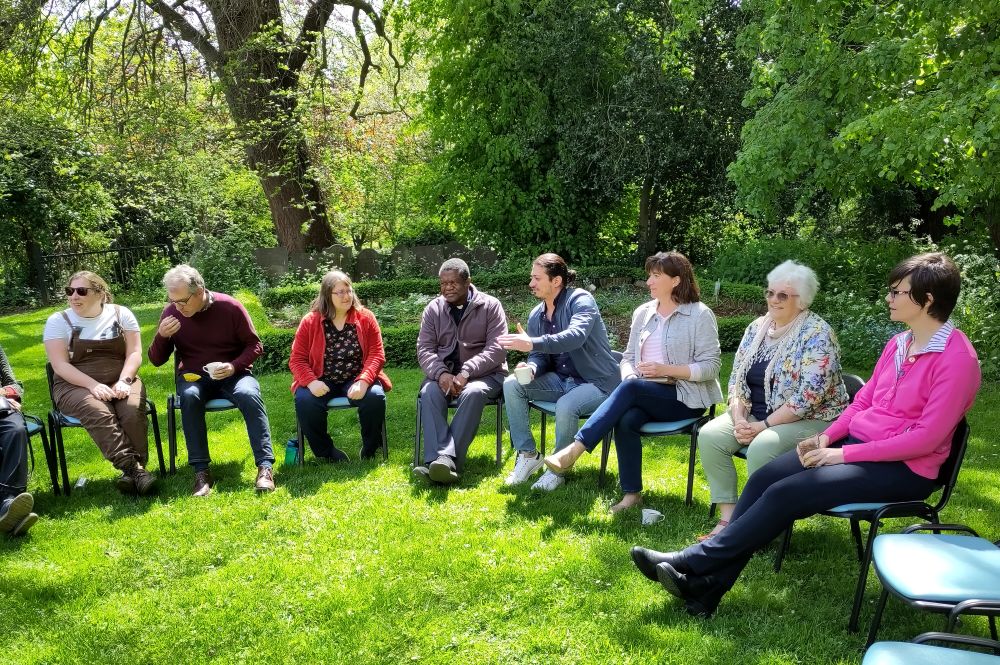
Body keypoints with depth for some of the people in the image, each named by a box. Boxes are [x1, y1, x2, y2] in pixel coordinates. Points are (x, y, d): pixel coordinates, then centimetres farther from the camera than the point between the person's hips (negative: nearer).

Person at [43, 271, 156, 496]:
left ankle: (131, 471, -30)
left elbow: (134, 353, 2)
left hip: (120, 380, 2)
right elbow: (60, 365, -6)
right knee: (99, 414, -34)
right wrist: (93, 385, -21)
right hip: (76, 385, -1)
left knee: (133, 410, -31)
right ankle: (134, 468, -39)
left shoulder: (120, 314, 7)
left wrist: (123, 381, -17)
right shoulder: (58, 321, 2)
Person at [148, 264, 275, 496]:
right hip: (193, 376, 2)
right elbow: (156, 360, 4)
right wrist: (162, 336, -17)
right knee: (189, 396, -33)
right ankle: (201, 471, -31)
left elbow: (255, 345, -2)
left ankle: (265, 466, -35)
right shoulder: (171, 312, -2)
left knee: (248, 394, -33)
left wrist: (234, 366, -20)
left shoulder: (230, 307, -9)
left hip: (232, 373, -1)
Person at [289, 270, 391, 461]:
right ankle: (326, 451, -6)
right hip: (322, 381, 0)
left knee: (375, 397, -30)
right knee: (304, 401, -30)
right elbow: (297, 359, -1)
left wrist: (363, 381, -22)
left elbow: (377, 354, -4)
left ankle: (369, 449, -3)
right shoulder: (310, 322, 0)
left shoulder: (366, 318, 1)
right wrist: (311, 382, -21)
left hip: (357, 379, 0)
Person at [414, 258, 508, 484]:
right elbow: (424, 349, 2)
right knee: (429, 393, -31)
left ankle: (448, 459, -46)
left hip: (483, 373, -2)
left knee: (473, 393, -36)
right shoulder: (434, 308, 9)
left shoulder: (490, 306, -1)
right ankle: (436, 460, -43)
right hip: (444, 373, 3)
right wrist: (441, 373, -20)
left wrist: (466, 373, -25)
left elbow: (496, 350, -11)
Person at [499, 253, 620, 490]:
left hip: (597, 382, -7)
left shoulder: (580, 299, -15)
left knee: (566, 406, -37)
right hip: (561, 380, 7)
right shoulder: (536, 315, 8)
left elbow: (576, 336, -33)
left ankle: (557, 469, -11)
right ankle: (527, 455, -3)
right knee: (511, 385, -12)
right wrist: (531, 367, -19)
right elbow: (540, 355, 7)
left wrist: (532, 344, -44)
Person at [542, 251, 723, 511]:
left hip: (685, 397, -4)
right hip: (645, 395, 4)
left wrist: (666, 369, -18)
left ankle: (573, 450, -34)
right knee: (626, 420, -30)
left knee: (630, 389, -32)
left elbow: (711, 366, -9)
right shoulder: (643, 312, 12)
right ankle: (632, 494, -20)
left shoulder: (700, 314, -5)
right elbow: (628, 357, 15)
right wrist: (630, 378, -8)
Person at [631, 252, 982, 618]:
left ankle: (692, 562, -15)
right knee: (763, 479, -14)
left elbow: (927, 437, -19)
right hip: (854, 441, 7)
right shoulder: (899, 343, 10)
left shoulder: (957, 357, -15)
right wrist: (827, 436, -2)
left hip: (902, 468, -7)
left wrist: (844, 454, -19)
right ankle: (707, 584, -16)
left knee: (784, 494, -23)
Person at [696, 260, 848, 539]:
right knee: (709, 435, -16)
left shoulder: (817, 334, -14)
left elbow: (808, 397, -21)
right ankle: (728, 517, -12)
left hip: (810, 420, -7)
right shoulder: (757, 328, 7)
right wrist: (739, 419, -9)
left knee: (762, 446, -34)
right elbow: (737, 378, 8)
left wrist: (763, 426, -20)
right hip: (757, 413, 7)